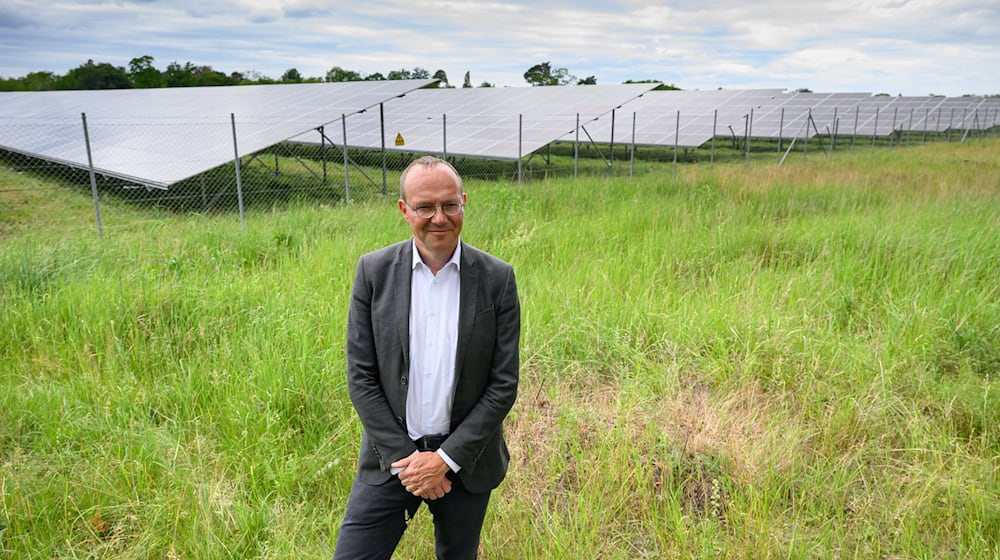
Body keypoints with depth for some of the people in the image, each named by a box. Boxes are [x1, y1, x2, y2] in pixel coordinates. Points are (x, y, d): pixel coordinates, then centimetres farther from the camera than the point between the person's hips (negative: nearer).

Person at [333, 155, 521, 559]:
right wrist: (403, 457, -10)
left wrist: (446, 459, -12)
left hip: (466, 459, 0)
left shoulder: (497, 278, -9)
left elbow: (504, 384, -8)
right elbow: (360, 377, -6)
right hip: (391, 457, 0)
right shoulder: (374, 271, -7)